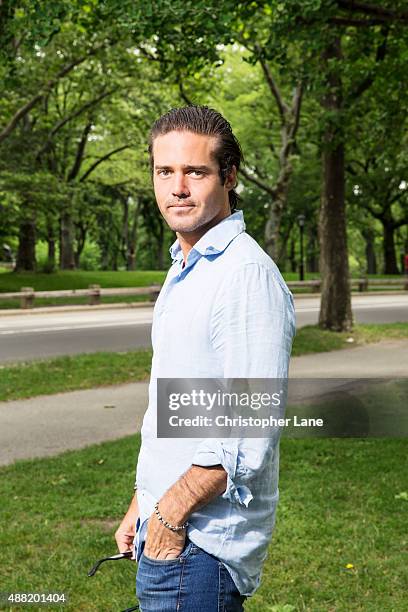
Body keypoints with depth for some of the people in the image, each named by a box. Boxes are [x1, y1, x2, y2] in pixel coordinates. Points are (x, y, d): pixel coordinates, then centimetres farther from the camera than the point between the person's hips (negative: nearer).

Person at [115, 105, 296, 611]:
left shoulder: (248, 274, -18)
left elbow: (250, 434, -23)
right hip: (167, 526, 9)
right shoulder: (184, 271, 13)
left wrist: (172, 512, -16)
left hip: (198, 546, -9)